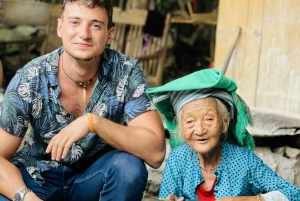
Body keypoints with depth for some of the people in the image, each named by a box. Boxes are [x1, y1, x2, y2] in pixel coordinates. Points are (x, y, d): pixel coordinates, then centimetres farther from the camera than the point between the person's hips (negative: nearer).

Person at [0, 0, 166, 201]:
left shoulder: (126, 72, -18)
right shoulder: (29, 80, -18)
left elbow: (155, 151, -25)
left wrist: (93, 122, -37)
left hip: (95, 177, 1)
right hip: (39, 178, -1)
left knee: (129, 165, -30)